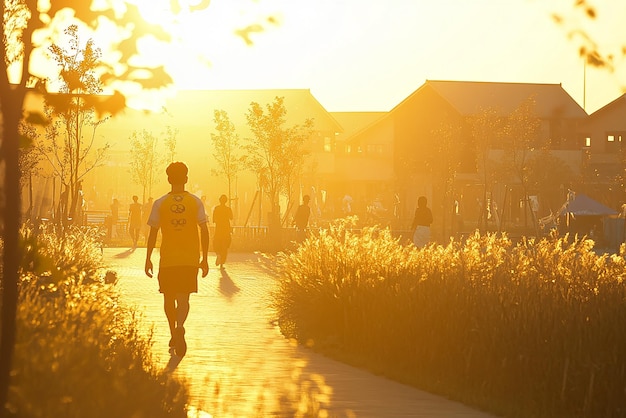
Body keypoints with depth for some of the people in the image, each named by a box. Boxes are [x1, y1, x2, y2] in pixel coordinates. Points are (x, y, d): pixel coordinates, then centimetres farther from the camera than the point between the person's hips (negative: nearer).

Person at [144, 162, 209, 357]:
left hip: (167, 259, 0)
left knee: (169, 298, 15)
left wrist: (148, 260, 5)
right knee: (183, 298, -2)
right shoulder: (195, 202, 1)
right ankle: (179, 328, -29)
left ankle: (174, 335, 24)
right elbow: (204, 231, 0)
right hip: (190, 259, 0)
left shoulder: (160, 203, -1)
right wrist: (205, 259, 7)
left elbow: (153, 233, -2)